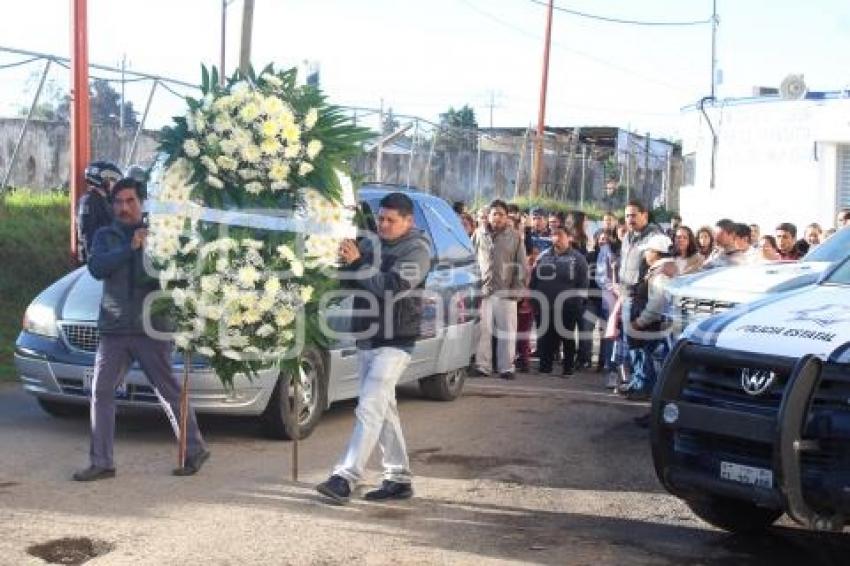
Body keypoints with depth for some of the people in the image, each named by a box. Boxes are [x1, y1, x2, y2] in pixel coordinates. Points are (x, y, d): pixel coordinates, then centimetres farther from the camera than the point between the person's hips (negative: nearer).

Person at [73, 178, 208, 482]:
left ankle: (195, 450, 16)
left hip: (151, 329, -3)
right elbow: (96, 268, -9)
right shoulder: (105, 236, 10)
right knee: (101, 391, -1)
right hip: (113, 329, 3)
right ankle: (101, 462, 5)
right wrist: (131, 248, -20)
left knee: (170, 392, 2)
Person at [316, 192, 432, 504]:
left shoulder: (417, 250, -7)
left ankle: (345, 478, -19)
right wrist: (346, 263, -7)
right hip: (367, 339, 8)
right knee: (384, 409, 11)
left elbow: (393, 287, -21)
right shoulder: (370, 244, 12)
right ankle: (399, 479, 20)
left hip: (394, 343, -8)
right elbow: (351, 283, 13)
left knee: (369, 409, -15)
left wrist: (357, 263, -22)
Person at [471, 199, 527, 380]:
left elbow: (522, 265, 6)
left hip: (506, 291, 0)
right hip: (483, 290, 0)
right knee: (483, 330, 1)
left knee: (507, 331, 3)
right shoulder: (479, 235, 8)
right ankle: (482, 365, 8)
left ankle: (506, 367, 9)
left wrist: (519, 287, -1)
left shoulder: (514, 237, 6)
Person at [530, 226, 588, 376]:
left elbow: (583, 284, -4)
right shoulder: (543, 256, 9)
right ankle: (545, 366, 15)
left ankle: (568, 368, 14)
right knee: (545, 338, 5)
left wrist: (579, 304, -10)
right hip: (544, 306, 3)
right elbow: (533, 280, 12)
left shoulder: (578, 258, -2)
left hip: (567, 307, -3)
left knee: (568, 338, 6)